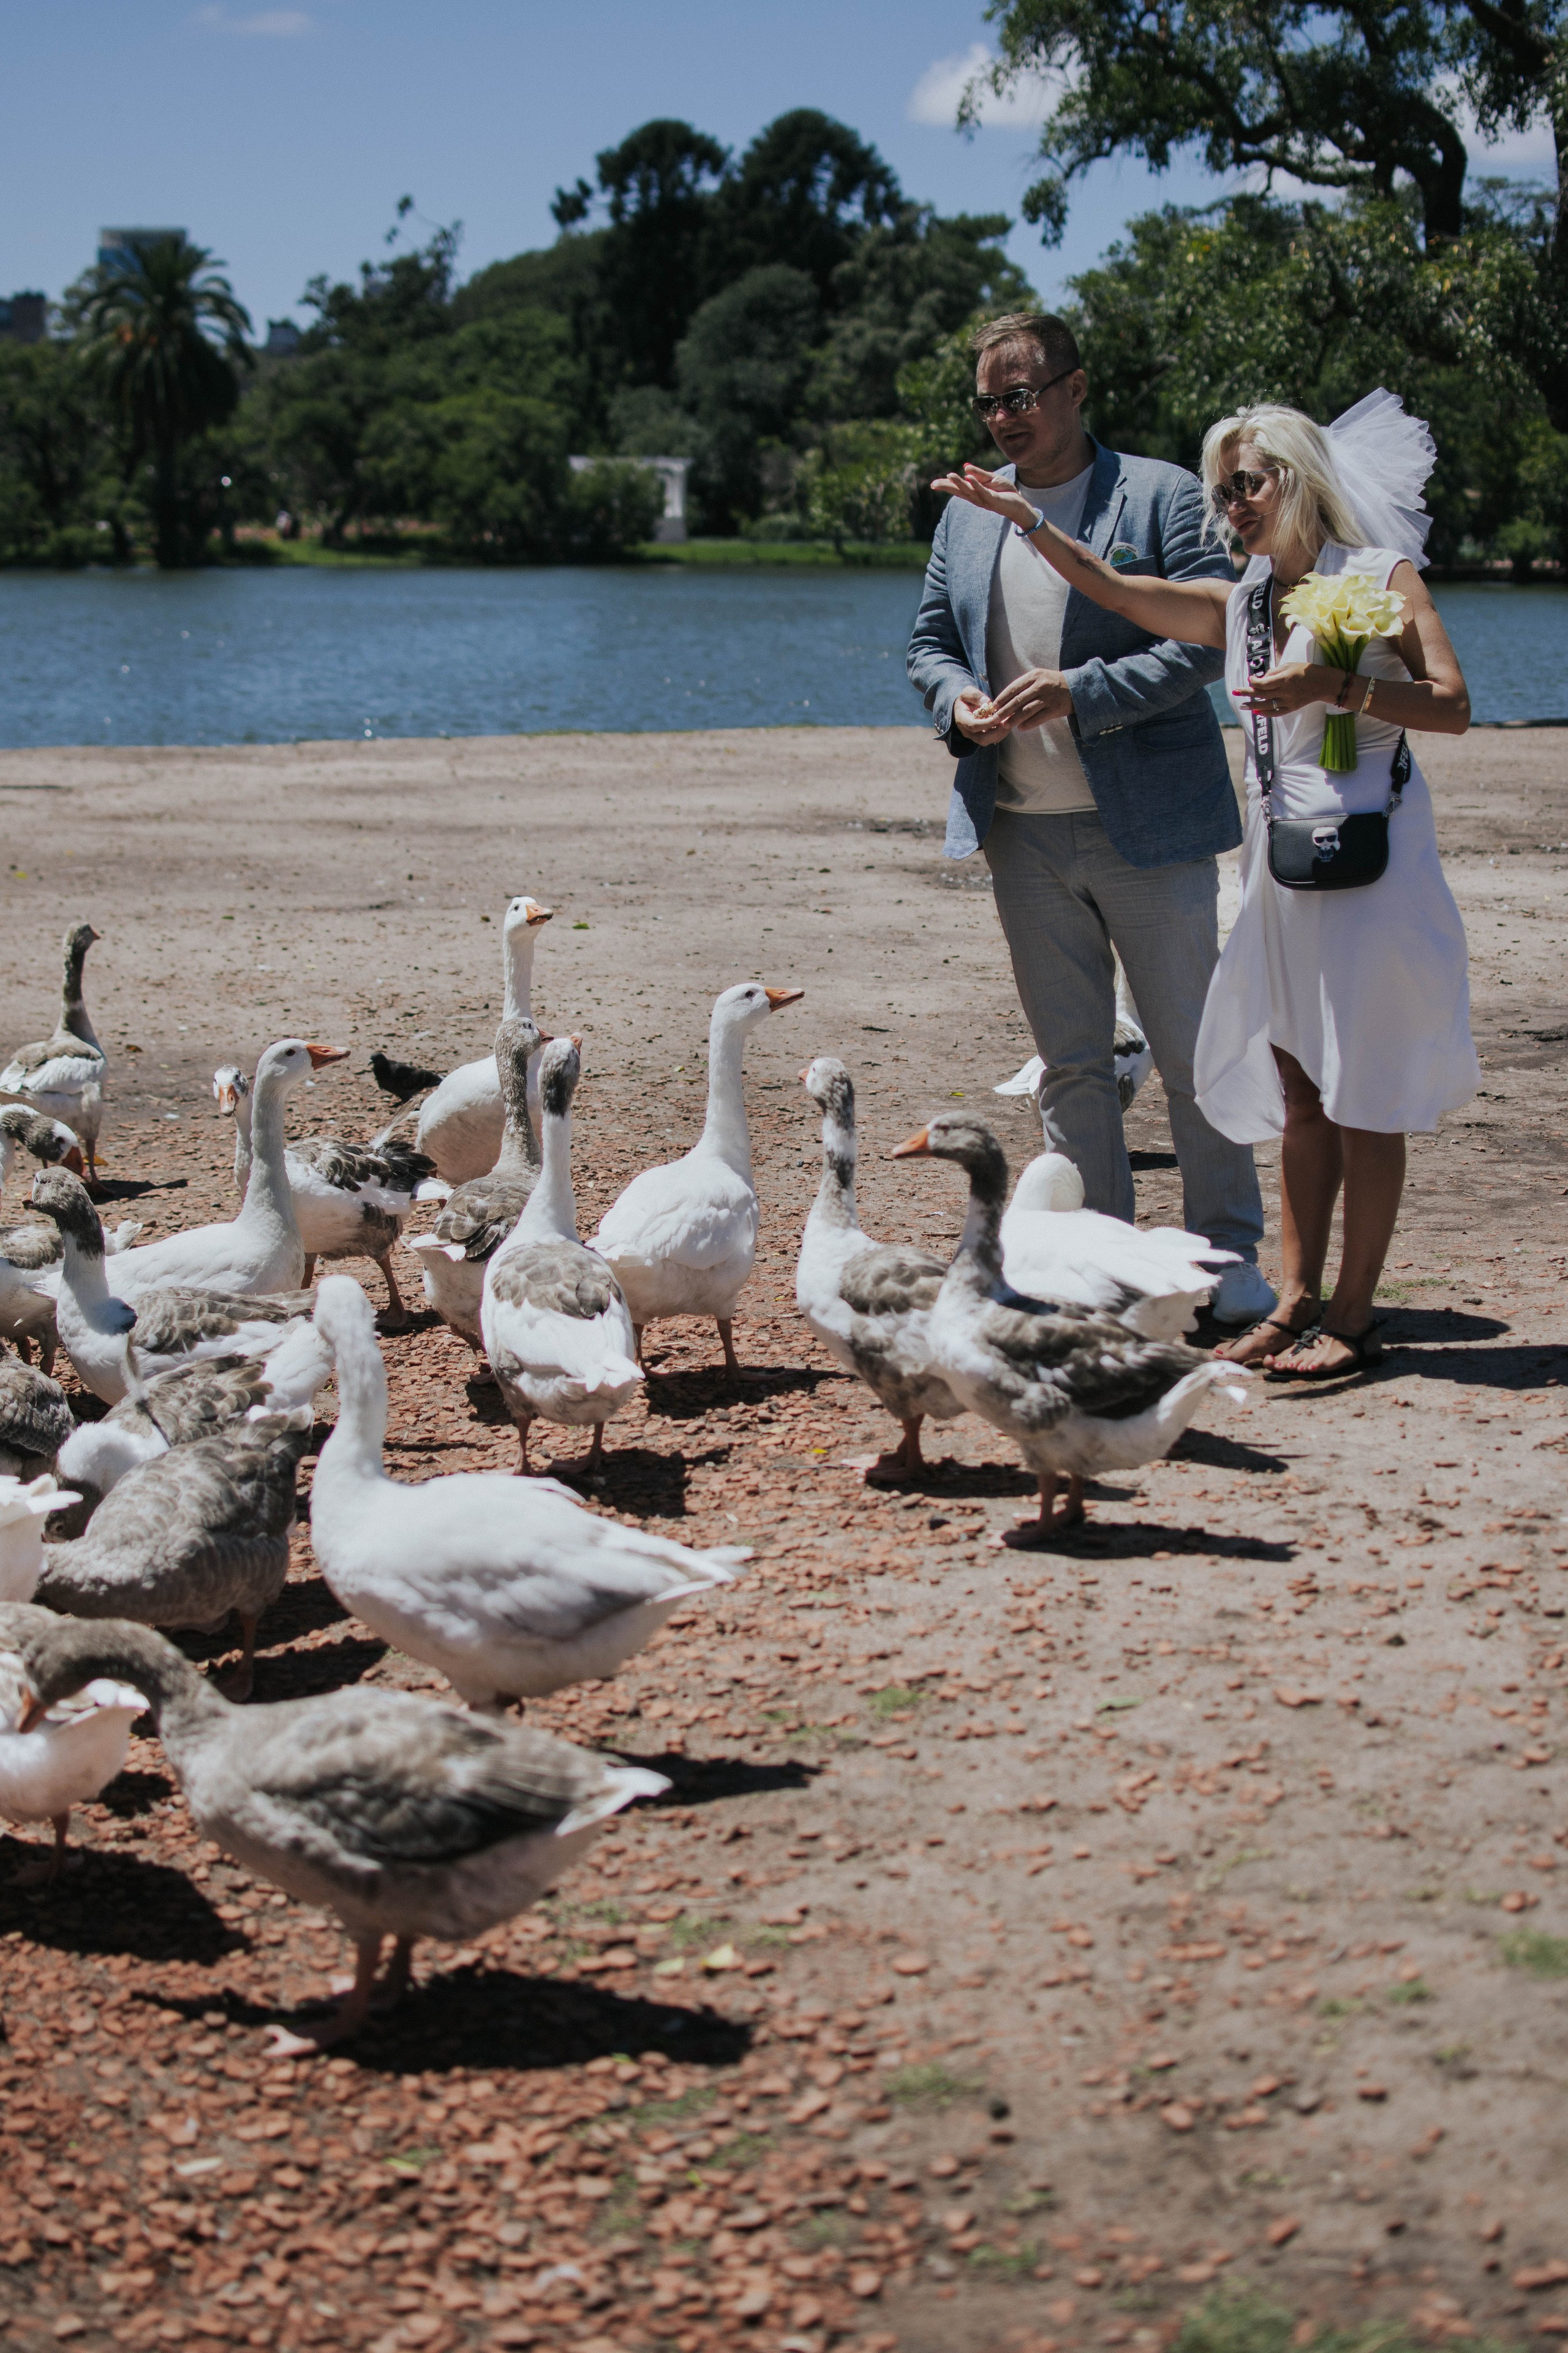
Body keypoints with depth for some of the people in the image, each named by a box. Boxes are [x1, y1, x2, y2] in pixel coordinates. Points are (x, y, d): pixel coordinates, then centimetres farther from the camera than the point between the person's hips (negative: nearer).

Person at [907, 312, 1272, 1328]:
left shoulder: (1163, 497, -4)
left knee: (1192, 1052, 2)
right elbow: (931, 639, 18)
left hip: (1148, 828, -5)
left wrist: (1080, 693, -21)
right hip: (1025, 834, 5)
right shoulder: (967, 514, 13)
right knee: (1070, 1060, 11)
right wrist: (956, 700, -5)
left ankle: (1229, 1252, 14)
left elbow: (1205, 637, -12)